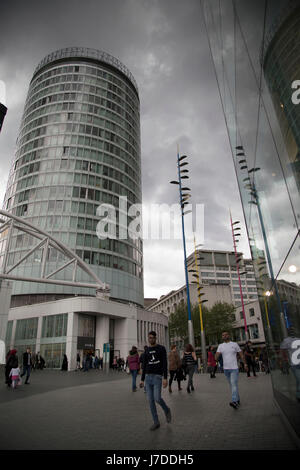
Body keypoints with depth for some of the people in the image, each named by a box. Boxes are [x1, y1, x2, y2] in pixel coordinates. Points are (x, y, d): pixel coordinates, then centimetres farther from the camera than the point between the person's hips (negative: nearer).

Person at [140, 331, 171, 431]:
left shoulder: (162, 348, -4)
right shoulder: (146, 351, 10)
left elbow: (165, 364, -8)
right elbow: (144, 366, 12)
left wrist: (165, 378, -14)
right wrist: (142, 380, 9)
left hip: (157, 377, -4)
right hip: (148, 377, 4)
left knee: (157, 399, -12)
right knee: (151, 400, 2)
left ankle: (166, 410, 19)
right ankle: (156, 422, 15)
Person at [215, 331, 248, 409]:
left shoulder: (235, 344, -2)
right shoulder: (220, 346, 4)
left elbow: (241, 354, 4)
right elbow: (216, 356, -2)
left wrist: (245, 363, 0)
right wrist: (216, 358, -24)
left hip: (234, 368, -4)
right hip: (226, 368, 4)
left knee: (234, 384, -14)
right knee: (232, 385, 13)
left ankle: (234, 402, -20)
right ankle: (238, 400, 27)